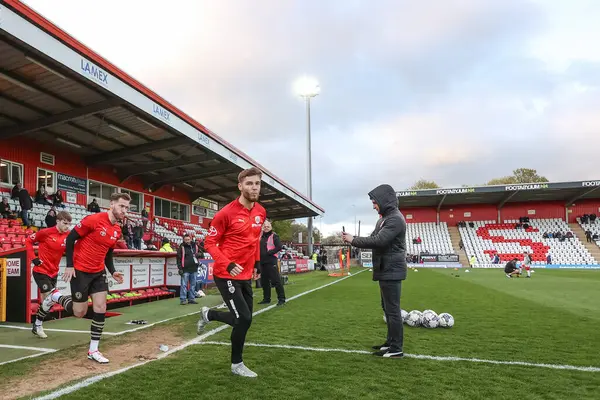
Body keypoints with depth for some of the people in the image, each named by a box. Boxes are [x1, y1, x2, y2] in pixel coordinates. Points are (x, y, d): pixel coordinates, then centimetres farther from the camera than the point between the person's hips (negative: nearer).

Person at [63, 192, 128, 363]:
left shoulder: (117, 230, 3)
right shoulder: (93, 220, -19)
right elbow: (70, 239, -12)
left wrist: (113, 272, 2)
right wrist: (69, 265, -14)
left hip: (99, 272, 6)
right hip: (80, 271, -6)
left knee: (101, 308, -2)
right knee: (80, 312, 4)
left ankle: (93, 350, 9)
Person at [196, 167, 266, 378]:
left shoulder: (261, 212, 4)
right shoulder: (226, 213, -17)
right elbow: (209, 243, -11)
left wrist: (257, 261, 13)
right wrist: (228, 265, -24)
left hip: (246, 275, 7)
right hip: (226, 275, -7)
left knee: (243, 318, 12)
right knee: (244, 318, -8)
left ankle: (208, 314, 37)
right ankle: (237, 364, 16)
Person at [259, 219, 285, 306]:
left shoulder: (274, 236, -3)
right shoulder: (261, 237, 17)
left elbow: (279, 247, -14)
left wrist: (269, 253, -15)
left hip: (271, 262, -7)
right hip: (262, 262, 7)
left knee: (276, 280, -7)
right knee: (264, 281, 12)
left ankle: (281, 299, -2)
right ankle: (266, 299, 22)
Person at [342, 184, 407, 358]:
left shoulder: (395, 219, -17)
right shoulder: (385, 218, 16)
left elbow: (378, 240, -26)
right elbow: (374, 238, 13)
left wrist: (354, 240, -17)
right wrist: (352, 239, -3)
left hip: (391, 271, -10)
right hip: (386, 270, 10)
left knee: (392, 309, -5)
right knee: (388, 308, 16)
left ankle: (396, 348, 3)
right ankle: (391, 342, 26)